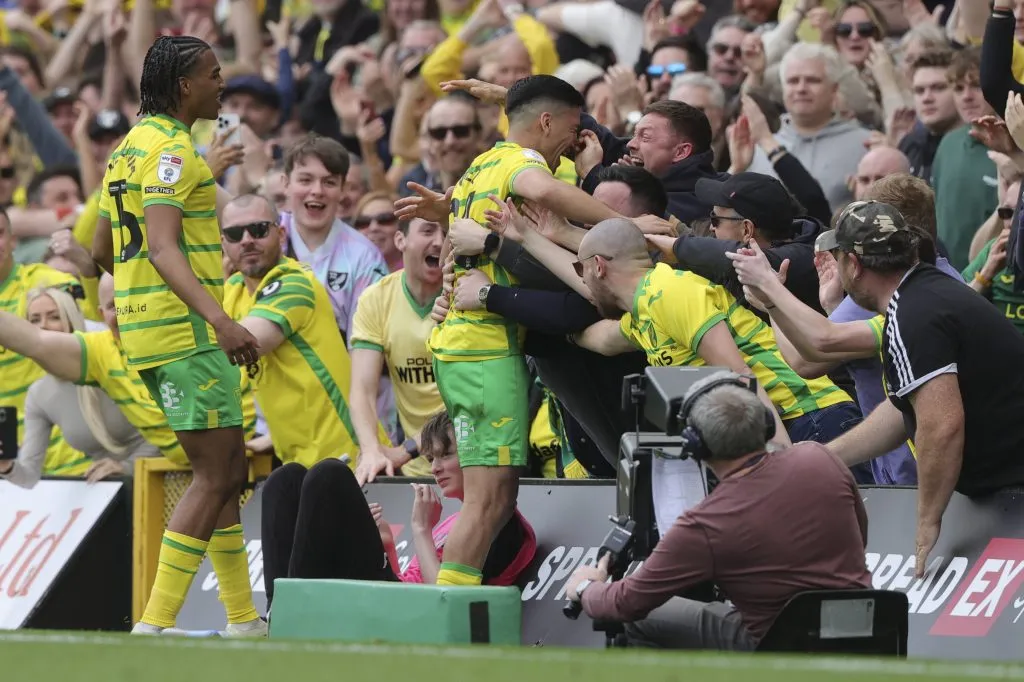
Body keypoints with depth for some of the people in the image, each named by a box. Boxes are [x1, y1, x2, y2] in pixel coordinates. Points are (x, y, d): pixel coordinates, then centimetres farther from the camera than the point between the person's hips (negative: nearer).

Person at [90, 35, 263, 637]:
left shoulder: (131, 146, 16)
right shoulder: (171, 149, -14)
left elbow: (103, 247, 24)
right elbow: (163, 248, -26)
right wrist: (222, 322, -36)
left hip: (144, 320, 10)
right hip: (185, 331, -10)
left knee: (227, 471, 14)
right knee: (216, 474, -9)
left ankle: (245, 621, 17)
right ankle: (156, 624, -14)